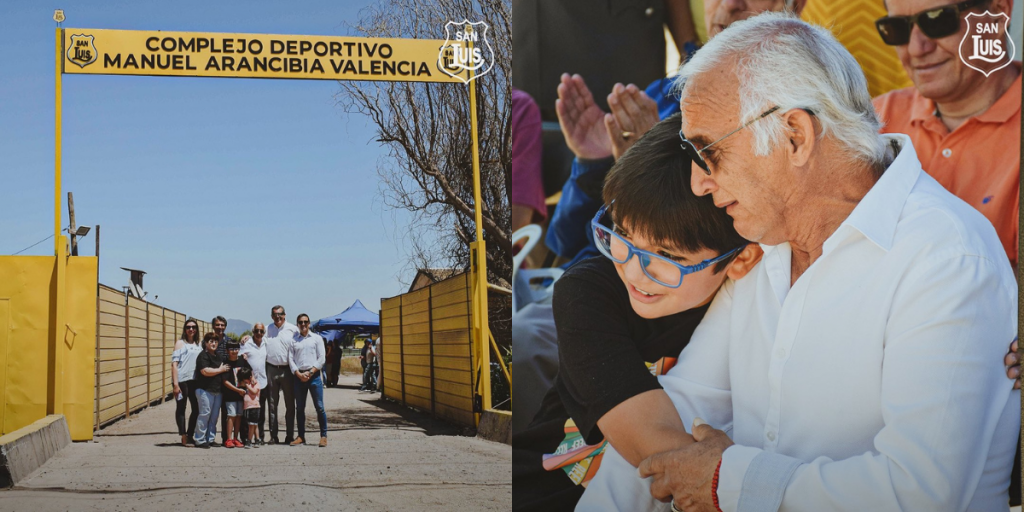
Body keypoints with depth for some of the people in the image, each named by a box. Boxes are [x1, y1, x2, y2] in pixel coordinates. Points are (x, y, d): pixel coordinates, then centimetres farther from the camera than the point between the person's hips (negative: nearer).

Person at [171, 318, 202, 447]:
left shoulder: (198, 345, 14)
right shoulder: (180, 343, -1)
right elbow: (174, 364, -7)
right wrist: (175, 384, -14)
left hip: (194, 380, 6)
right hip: (182, 380, -6)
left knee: (196, 408, 7)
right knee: (181, 408, 1)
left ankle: (190, 435, 19)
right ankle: (184, 437, 3)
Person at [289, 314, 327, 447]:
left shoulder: (316, 338, 7)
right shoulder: (293, 340, 13)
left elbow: (321, 358, 1)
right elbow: (290, 359, 6)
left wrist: (310, 373, -9)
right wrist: (299, 374, -8)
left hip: (314, 375, -2)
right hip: (299, 376, 3)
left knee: (319, 406, -5)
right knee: (299, 408, 5)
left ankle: (323, 436, -1)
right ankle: (301, 436, 11)